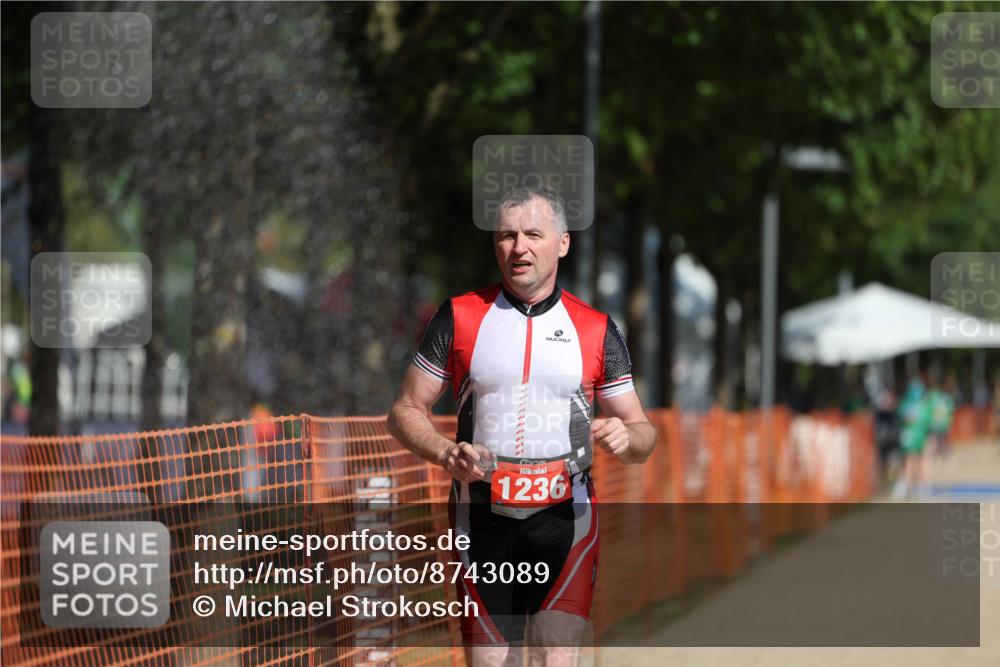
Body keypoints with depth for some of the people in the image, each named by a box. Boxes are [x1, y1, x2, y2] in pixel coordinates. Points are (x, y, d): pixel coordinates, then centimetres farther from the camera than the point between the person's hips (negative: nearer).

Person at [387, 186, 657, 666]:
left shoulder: (596, 331, 6)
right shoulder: (459, 318, 5)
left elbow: (642, 435, 10)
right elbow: (405, 411, 8)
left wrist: (627, 437, -14)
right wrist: (447, 453, -12)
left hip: (564, 518, -1)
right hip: (482, 519, 1)